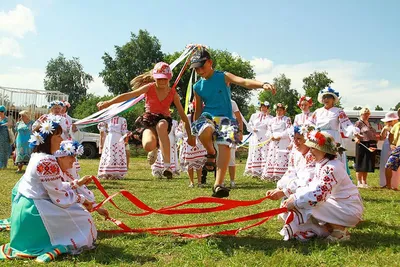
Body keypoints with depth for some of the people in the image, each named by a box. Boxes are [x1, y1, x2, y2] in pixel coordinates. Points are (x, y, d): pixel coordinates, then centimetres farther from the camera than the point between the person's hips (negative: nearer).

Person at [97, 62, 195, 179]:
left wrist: (190, 135, 5)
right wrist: (108, 103, -26)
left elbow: (183, 115, 6)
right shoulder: (150, 87, -4)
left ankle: (167, 165, -41)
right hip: (149, 119, 0)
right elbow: (128, 95, -14)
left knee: (161, 125, -41)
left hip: (164, 119, 0)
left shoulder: (173, 93, 1)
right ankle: (154, 150, 12)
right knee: (148, 145, -33)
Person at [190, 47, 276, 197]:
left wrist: (263, 84, -36)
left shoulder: (223, 77, 0)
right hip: (207, 117, 2)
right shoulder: (197, 87, 11)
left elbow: (244, 82, -17)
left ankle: (218, 185, -23)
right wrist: (194, 128, 20)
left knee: (225, 146, -25)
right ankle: (211, 153, -2)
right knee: (204, 130, -35)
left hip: (225, 118, -2)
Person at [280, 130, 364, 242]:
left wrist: (295, 202, -23)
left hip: (350, 210, -10)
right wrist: (293, 197, -4)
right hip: (339, 205, 10)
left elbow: (318, 195, -32)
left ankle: (339, 230, -7)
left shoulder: (330, 169, -24)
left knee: (306, 205, -19)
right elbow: (312, 186, 8)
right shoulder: (322, 165, 7)